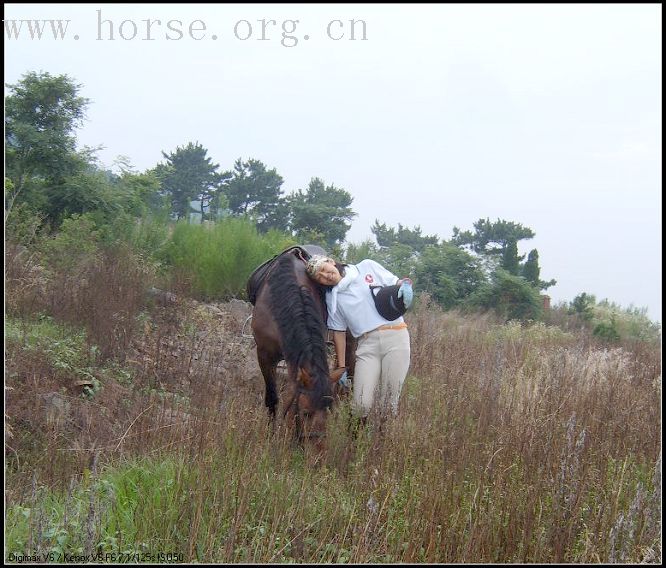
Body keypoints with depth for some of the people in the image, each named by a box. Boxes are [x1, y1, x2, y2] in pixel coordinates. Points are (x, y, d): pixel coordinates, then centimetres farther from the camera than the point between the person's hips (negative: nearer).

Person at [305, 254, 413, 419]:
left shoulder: (368, 267, 6)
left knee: (390, 400, -4)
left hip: (395, 337, -1)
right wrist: (341, 367, 7)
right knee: (362, 404, -10)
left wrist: (405, 284, -10)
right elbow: (339, 332, 10)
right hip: (367, 345, 1)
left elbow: (395, 283, 13)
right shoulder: (332, 298, 9)